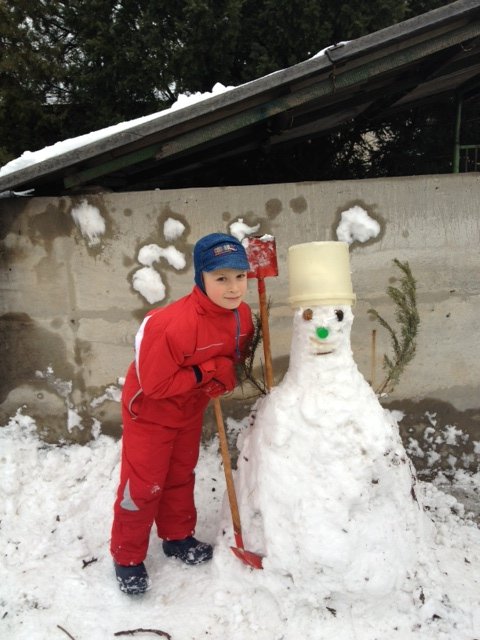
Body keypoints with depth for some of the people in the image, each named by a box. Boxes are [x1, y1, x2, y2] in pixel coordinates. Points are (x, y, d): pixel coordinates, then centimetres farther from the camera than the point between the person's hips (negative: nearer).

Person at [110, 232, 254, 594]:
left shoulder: (242, 315, -15)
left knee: (181, 476, 22)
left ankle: (178, 537, 43)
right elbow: (156, 384, -33)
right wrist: (208, 373, -30)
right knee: (142, 486, 5)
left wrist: (221, 381, -14)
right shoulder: (171, 325, -39)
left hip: (191, 410, 7)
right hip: (150, 411, -6)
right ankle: (127, 557, 27)